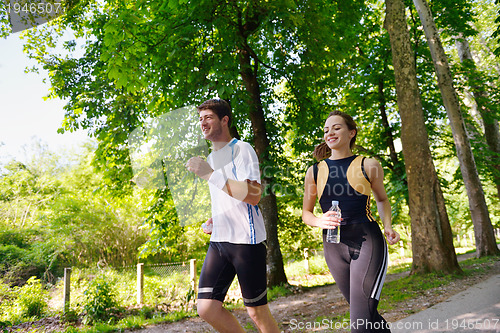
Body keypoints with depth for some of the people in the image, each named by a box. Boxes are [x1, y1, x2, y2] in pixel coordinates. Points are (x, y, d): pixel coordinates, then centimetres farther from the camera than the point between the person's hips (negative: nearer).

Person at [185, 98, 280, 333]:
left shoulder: (241, 149, -7)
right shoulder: (210, 158, 18)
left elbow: (253, 196, -21)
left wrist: (210, 175, -24)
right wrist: (213, 219, 12)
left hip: (247, 241, -7)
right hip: (218, 241, 7)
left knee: (257, 312, 4)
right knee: (206, 308, 0)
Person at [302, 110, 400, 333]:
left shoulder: (368, 166, 1)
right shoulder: (315, 171, 5)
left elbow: (382, 199, 18)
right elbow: (306, 213, 10)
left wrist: (388, 226, 1)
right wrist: (319, 221, -12)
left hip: (368, 241, -3)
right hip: (334, 247, 3)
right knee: (368, 315, 16)